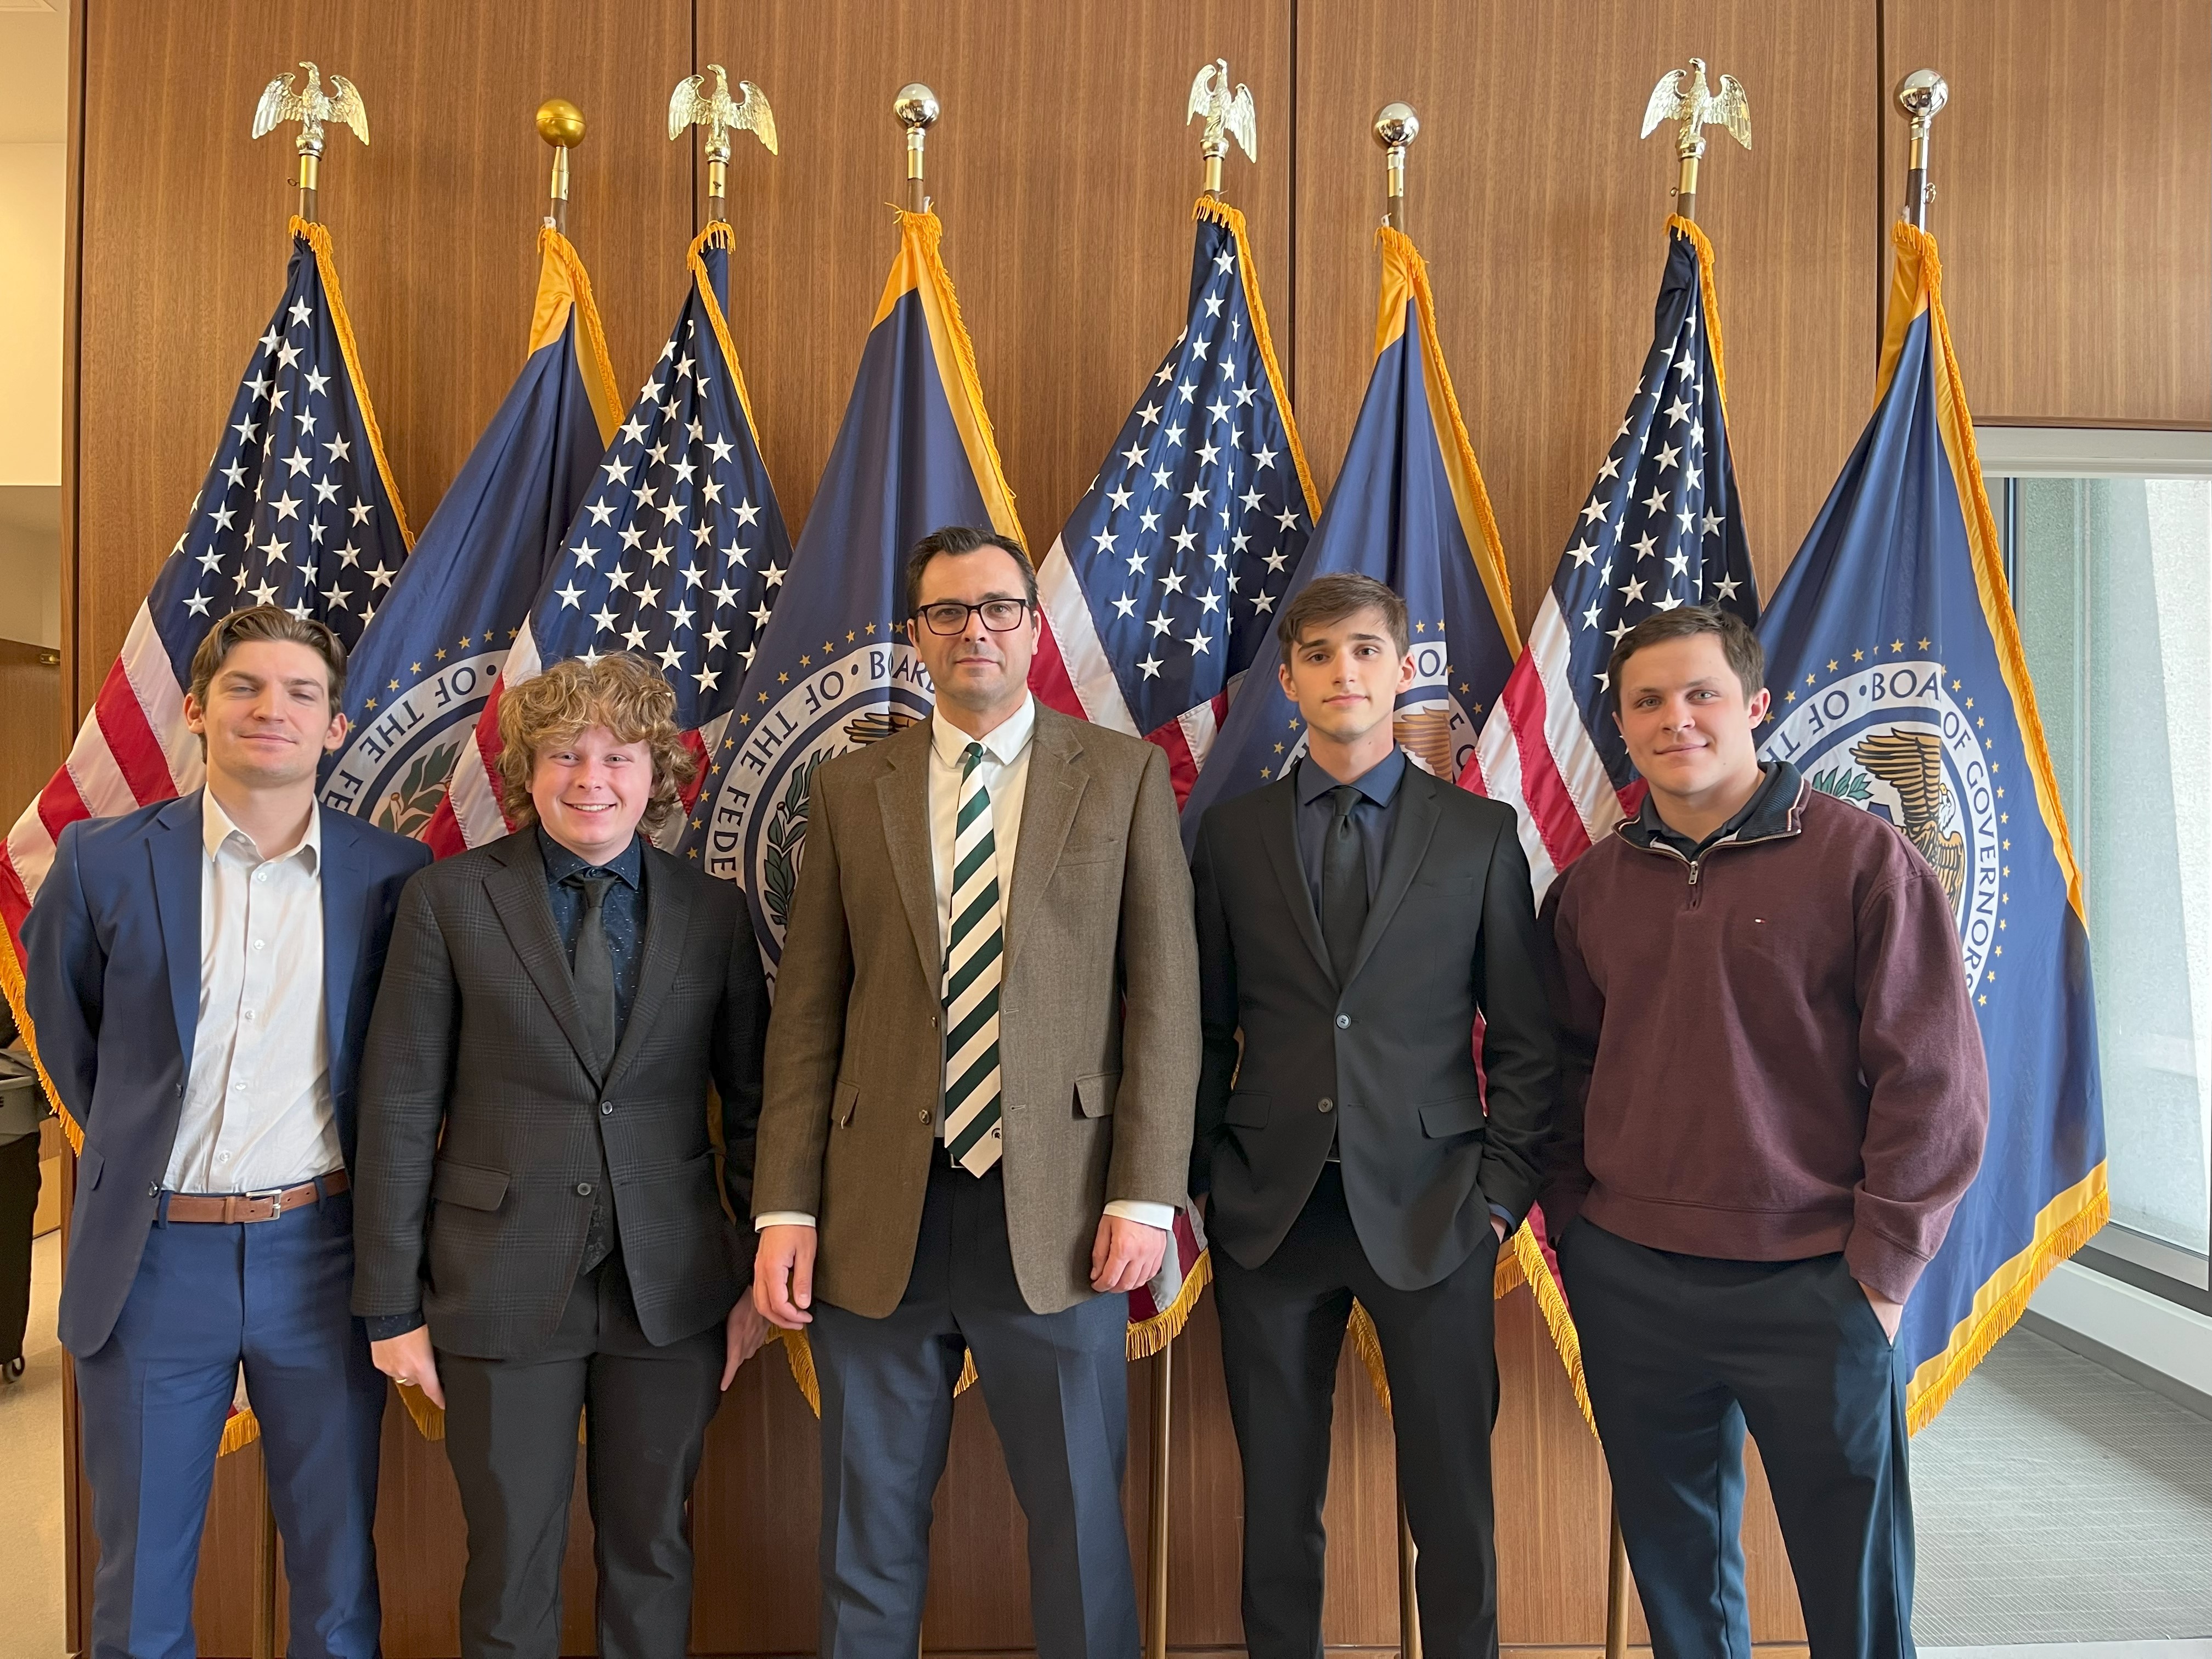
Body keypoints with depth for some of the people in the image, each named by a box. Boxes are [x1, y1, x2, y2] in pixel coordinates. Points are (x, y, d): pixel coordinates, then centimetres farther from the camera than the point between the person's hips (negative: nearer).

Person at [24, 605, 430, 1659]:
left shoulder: (391, 874, -3)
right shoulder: (105, 860, -2)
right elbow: (62, 1028, 13)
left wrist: (371, 1182, 5)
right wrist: (134, 1147, 13)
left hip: (321, 1252, 0)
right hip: (153, 1256, 0)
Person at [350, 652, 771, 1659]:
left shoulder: (713, 912, 2)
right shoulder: (450, 900, -3)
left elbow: (753, 1102, 5)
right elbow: (398, 1107, -2)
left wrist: (761, 1274, 3)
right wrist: (393, 1303, -2)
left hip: (673, 1291, 2)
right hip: (504, 1290, -1)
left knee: (653, 1549, 15)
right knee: (511, 1564, 11)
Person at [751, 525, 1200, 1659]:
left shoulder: (1124, 775, 3)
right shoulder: (851, 790, 7)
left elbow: (1163, 993, -1)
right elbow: (806, 1014, 4)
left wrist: (1145, 1193, -7)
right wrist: (785, 1208, -1)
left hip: (1055, 1210, -1)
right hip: (879, 1218, 2)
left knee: (1080, 1516, 12)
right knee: (869, 1529, 14)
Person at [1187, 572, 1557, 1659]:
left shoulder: (1480, 833, 3)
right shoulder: (1233, 835, 5)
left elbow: (1524, 1037, 4)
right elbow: (1206, 1029, 8)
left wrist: (1502, 1191, -3)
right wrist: (1209, 1179, 1)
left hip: (1428, 1212, -1)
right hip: (1270, 1212, 1)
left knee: (1452, 1506, 8)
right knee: (1277, 1505, 12)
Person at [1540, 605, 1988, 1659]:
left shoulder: (1864, 859, -6)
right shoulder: (1590, 887, 6)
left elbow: (1936, 1080, -7)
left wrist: (1880, 1268, -9)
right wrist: (1575, 1231, 6)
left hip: (1811, 1288, -3)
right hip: (1626, 1284, 3)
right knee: (1676, 1574, 17)